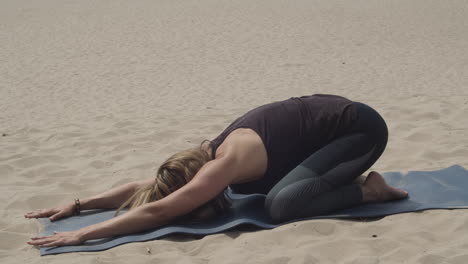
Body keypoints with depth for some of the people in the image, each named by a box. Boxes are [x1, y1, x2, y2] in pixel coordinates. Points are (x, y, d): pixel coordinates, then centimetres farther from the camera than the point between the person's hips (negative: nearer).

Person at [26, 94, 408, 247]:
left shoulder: (228, 162, -26)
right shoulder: (211, 155, -1)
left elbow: (159, 211, -30)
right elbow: (141, 187, 8)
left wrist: (82, 234, -29)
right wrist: (76, 205, 5)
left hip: (360, 127, -9)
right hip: (330, 114, 9)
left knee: (283, 203, -26)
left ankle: (368, 190, -7)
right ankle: (352, 180, 16)